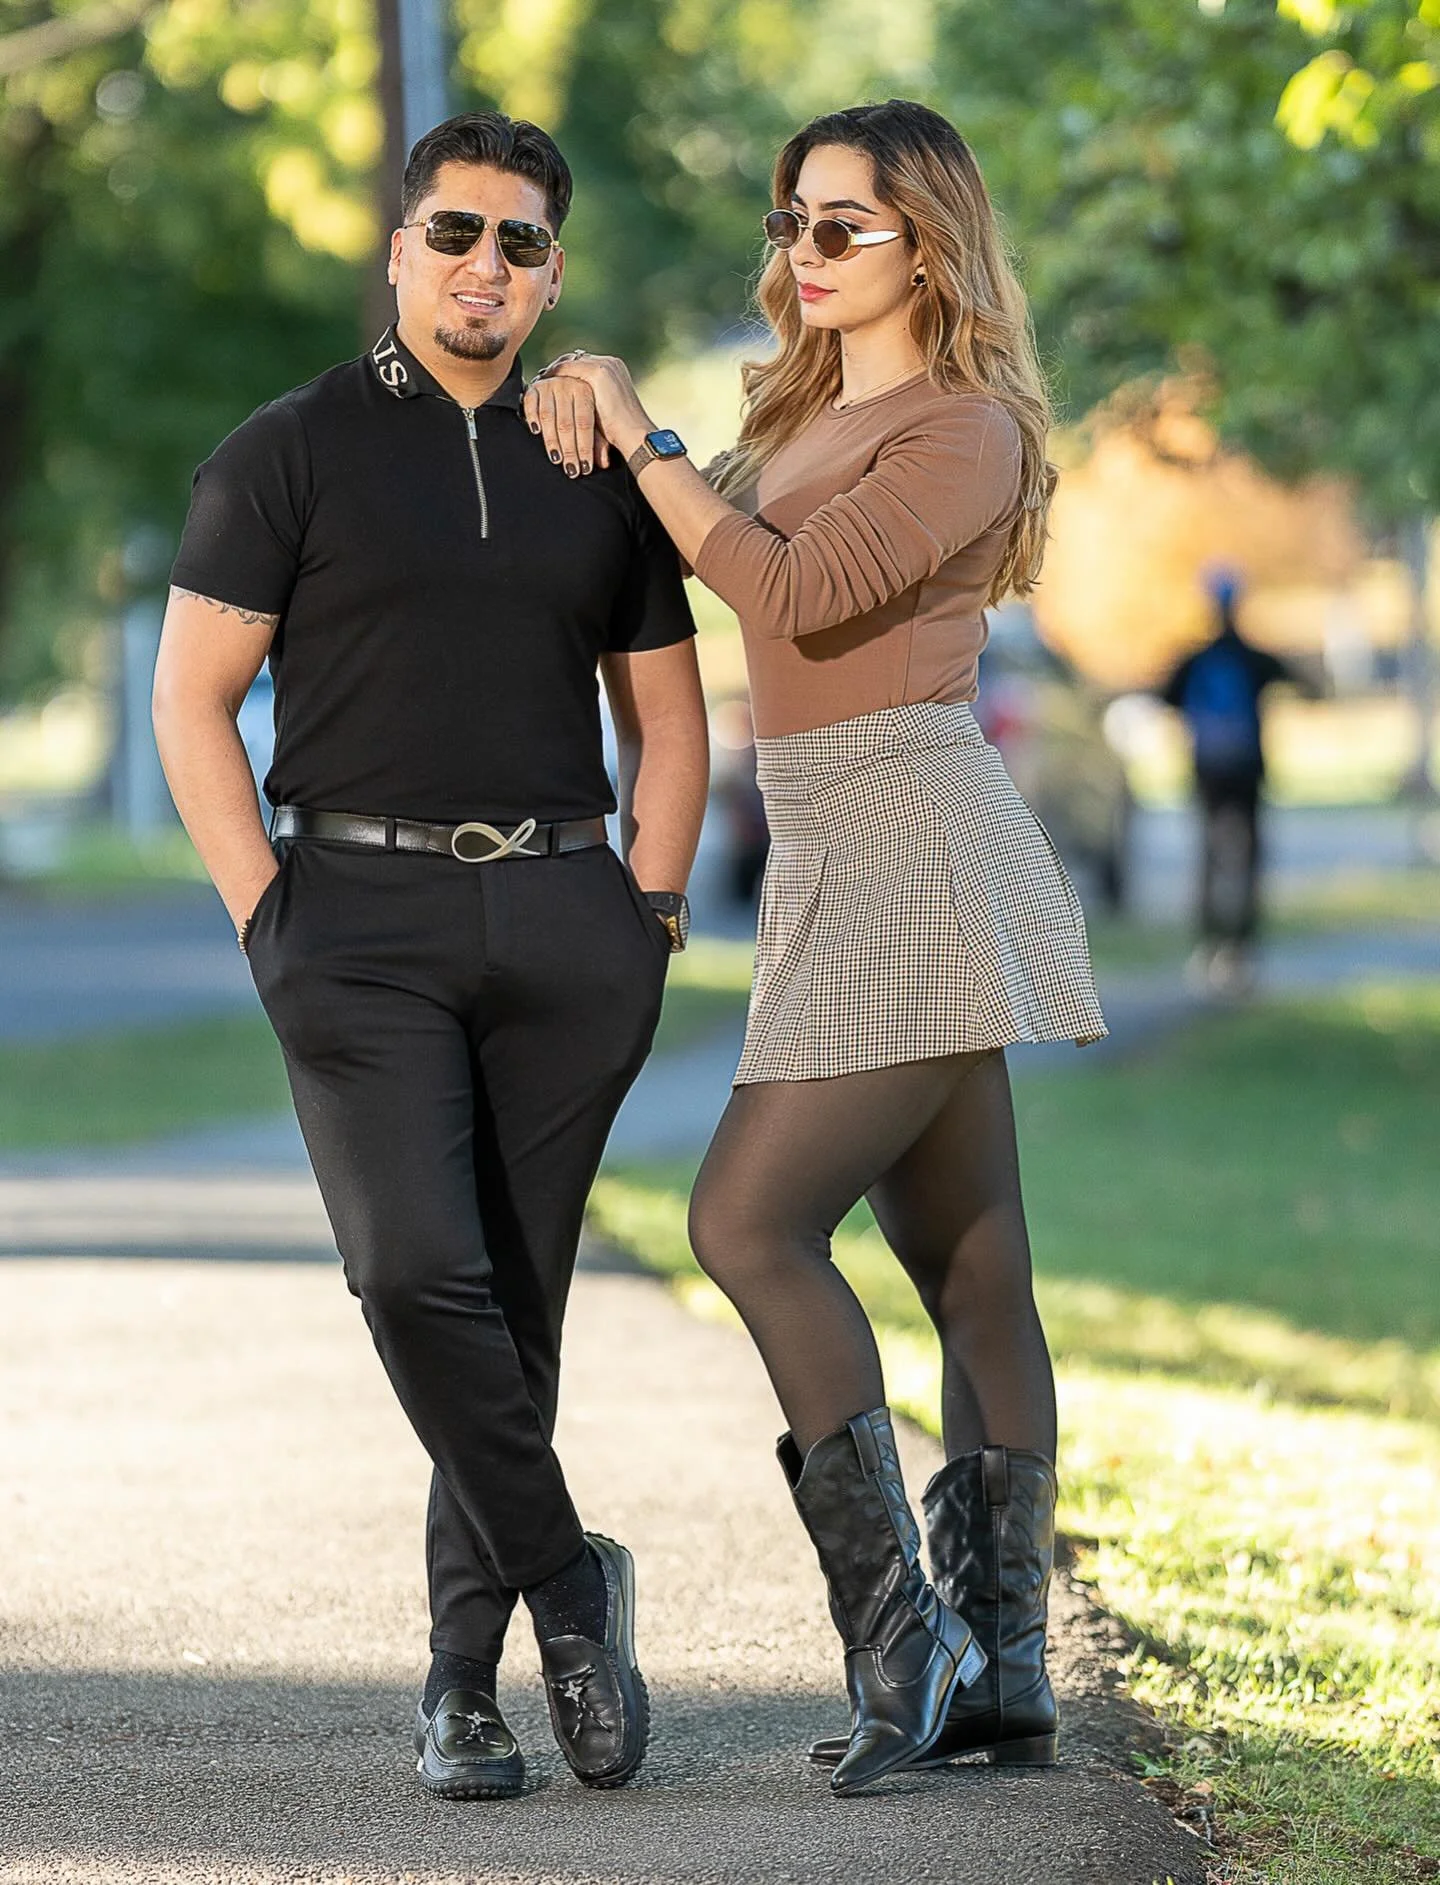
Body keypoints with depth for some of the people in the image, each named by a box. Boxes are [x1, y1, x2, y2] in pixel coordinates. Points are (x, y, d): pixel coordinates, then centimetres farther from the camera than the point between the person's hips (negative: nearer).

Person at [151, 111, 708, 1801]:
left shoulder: (601, 473, 13)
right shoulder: (290, 454, 3)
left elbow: (665, 714, 18)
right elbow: (191, 701, 0)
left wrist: (647, 922, 6)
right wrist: (269, 921, -7)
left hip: (560, 917, 3)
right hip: (361, 915, -3)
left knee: (518, 1301, 3)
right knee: (417, 1270, -19)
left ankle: (463, 1677, 10)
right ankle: (568, 1586, -3)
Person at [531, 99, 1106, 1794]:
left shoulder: (965, 429, -9)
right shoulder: (810, 418, 18)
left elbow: (795, 593, -19)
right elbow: (685, 560, 20)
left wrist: (641, 442, -11)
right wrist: (587, 433, 3)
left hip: (912, 854, -9)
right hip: (845, 860, 9)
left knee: (749, 1220, -15)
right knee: (969, 1270, 8)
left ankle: (894, 1631, -13)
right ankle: (1001, 1671, 9)